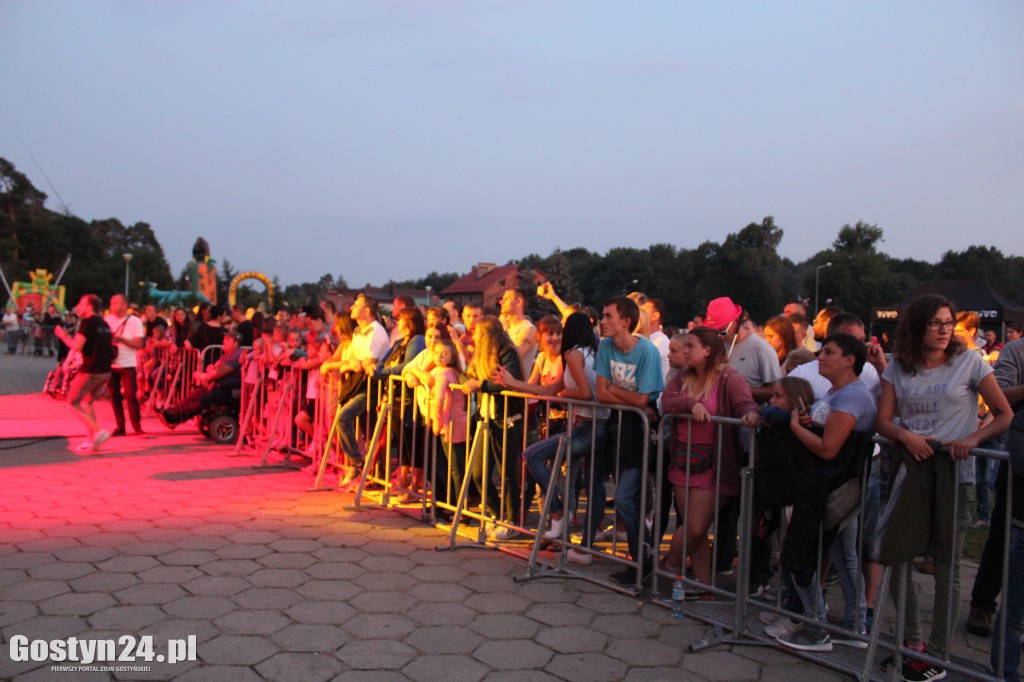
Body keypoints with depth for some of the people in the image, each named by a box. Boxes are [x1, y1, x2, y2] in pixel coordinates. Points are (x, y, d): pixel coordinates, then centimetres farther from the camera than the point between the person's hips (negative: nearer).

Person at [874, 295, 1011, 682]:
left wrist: (972, 439, -18)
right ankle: (912, 641, 25)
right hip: (910, 466, 3)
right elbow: (884, 421, 5)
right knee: (893, 555, 5)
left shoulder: (970, 363, -1)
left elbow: (1005, 415, -1)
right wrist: (906, 436, -15)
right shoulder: (898, 368, 8)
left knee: (946, 565, 3)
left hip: (953, 469, -3)